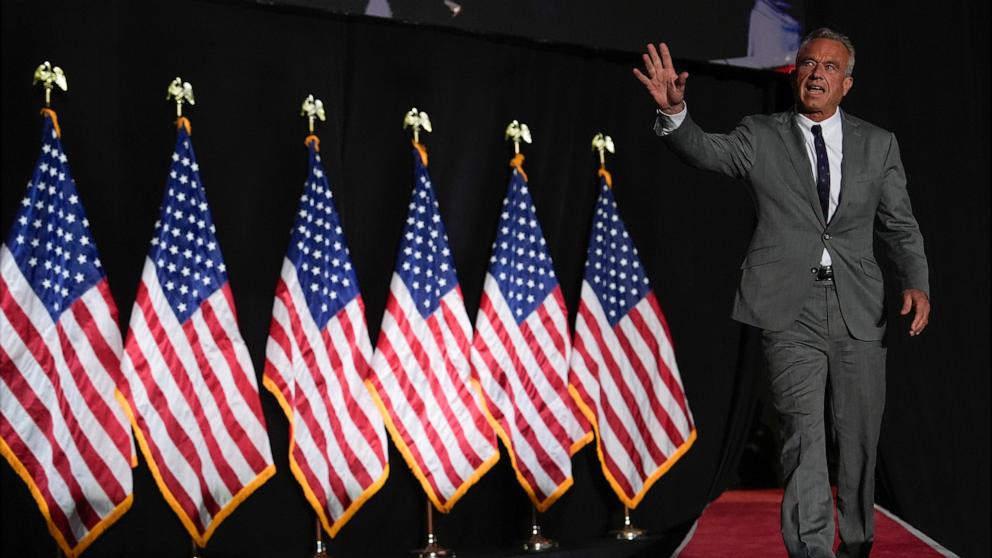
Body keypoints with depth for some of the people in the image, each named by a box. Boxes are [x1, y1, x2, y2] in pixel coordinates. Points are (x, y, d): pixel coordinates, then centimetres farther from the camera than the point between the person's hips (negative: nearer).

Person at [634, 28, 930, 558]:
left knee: (859, 441, 10)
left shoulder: (878, 145, 11)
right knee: (804, 434, -14)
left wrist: (916, 283, -5)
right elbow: (708, 150, -10)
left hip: (860, 314, 3)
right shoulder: (761, 136, 7)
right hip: (790, 314, -3)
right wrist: (674, 112, -31)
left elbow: (900, 225, 11)